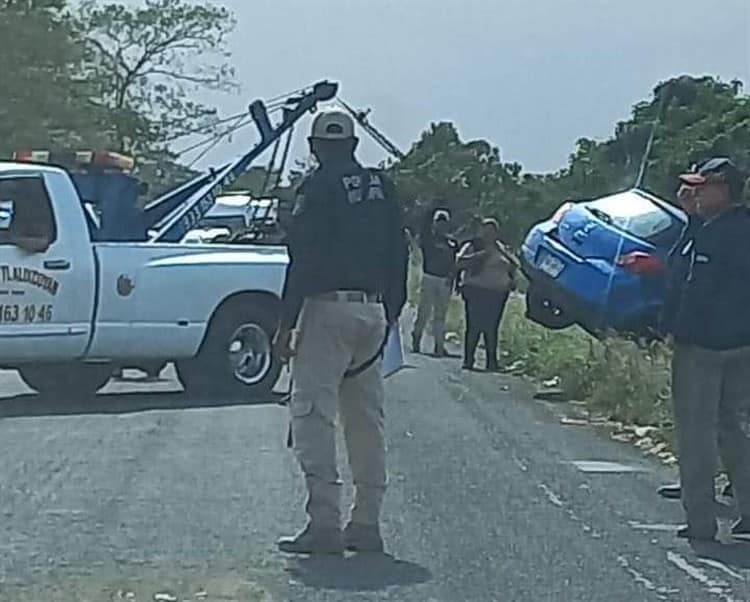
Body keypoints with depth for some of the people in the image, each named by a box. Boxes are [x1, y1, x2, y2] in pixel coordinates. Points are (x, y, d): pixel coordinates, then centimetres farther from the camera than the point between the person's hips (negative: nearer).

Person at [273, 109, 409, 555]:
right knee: (367, 418, 11)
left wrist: (287, 326, -10)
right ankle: (367, 524, 14)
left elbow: (304, 260, -12)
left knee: (313, 412, -7)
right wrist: (392, 313, 21)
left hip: (328, 308, -7)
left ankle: (325, 522, -14)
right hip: (373, 312, 7)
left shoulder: (319, 187, -7)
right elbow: (399, 254, 15)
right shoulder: (381, 187, 13)